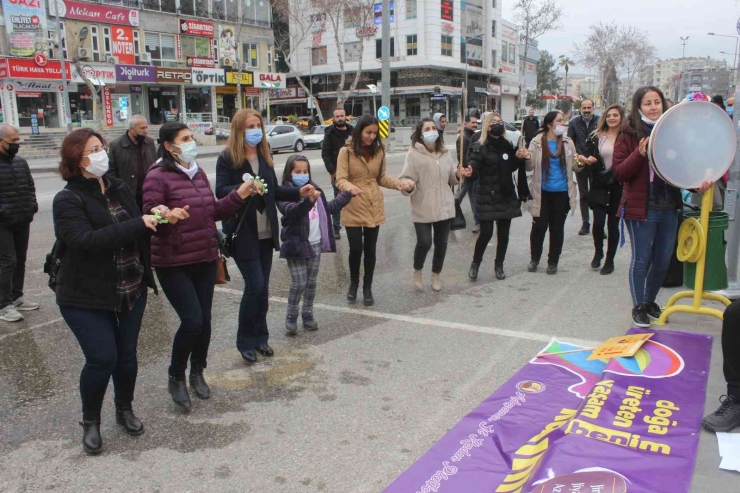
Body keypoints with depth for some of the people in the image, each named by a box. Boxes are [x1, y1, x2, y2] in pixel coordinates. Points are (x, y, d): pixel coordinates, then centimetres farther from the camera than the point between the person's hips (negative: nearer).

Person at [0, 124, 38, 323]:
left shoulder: (21, 162, 8)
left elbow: (30, 186, 19)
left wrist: (33, 204, 5)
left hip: (23, 222, 7)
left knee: (20, 261, 14)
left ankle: (16, 298, 27)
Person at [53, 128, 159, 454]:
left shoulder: (119, 189, 6)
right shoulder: (68, 200, -12)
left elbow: (137, 231, 11)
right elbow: (86, 240, -28)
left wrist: (157, 218, -12)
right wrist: (139, 224, -32)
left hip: (130, 290, 5)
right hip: (86, 297, -5)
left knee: (127, 354, 10)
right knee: (102, 358, -7)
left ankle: (125, 410, 34)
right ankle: (90, 422, 18)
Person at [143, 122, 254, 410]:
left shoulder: (198, 173, 11)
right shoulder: (158, 176, -11)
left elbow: (213, 212, 17)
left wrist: (239, 195, 5)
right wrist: (167, 216, -37)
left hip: (205, 259, 6)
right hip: (173, 263, -6)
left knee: (204, 320, 9)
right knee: (192, 320, -11)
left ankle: (197, 372, 32)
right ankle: (175, 377, 13)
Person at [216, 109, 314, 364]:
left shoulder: (264, 156, 11)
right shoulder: (227, 158, -7)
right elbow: (221, 191, -14)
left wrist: (299, 192, 5)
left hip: (265, 233, 6)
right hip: (242, 234, -6)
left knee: (263, 288, 10)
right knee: (255, 286, -8)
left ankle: (260, 338, 25)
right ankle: (245, 341, 9)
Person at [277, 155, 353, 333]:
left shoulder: (315, 189, 12)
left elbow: (329, 208, 28)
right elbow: (291, 210, -30)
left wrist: (347, 195, 33)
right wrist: (308, 201, -47)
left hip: (316, 244, 6)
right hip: (297, 245, -6)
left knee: (312, 282, 12)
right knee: (299, 283, -5)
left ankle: (308, 314, 26)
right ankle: (291, 317, 13)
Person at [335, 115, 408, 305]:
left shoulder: (379, 151, 5)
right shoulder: (346, 151, -9)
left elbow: (381, 178, 11)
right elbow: (340, 179, -13)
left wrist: (396, 183, -7)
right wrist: (351, 187, -35)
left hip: (374, 207, 4)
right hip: (353, 208, -3)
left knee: (370, 249, 9)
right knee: (356, 248, -1)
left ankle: (367, 288, 24)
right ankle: (353, 284, 26)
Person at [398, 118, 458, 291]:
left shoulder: (445, 153, 9)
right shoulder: (414, 154, -7)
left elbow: (452, 179, 16)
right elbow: (406, 178, -11)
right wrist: (407, 185, -32)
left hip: (444, 207, 5)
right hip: (423, 209, -5)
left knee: (441, 244, 11)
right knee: (424, 242, -11)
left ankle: (436, 275, 32)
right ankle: (417, 271, 18)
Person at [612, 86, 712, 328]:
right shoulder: (629, 134, -5)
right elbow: (618, 172, -9)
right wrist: (639, 154, -24)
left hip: (669, 208, 5)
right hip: (641, 207, -5)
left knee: (663, 261, 13)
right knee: (642, 260, 3)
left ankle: (650, 301, 32)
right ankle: (638, 306, 19)